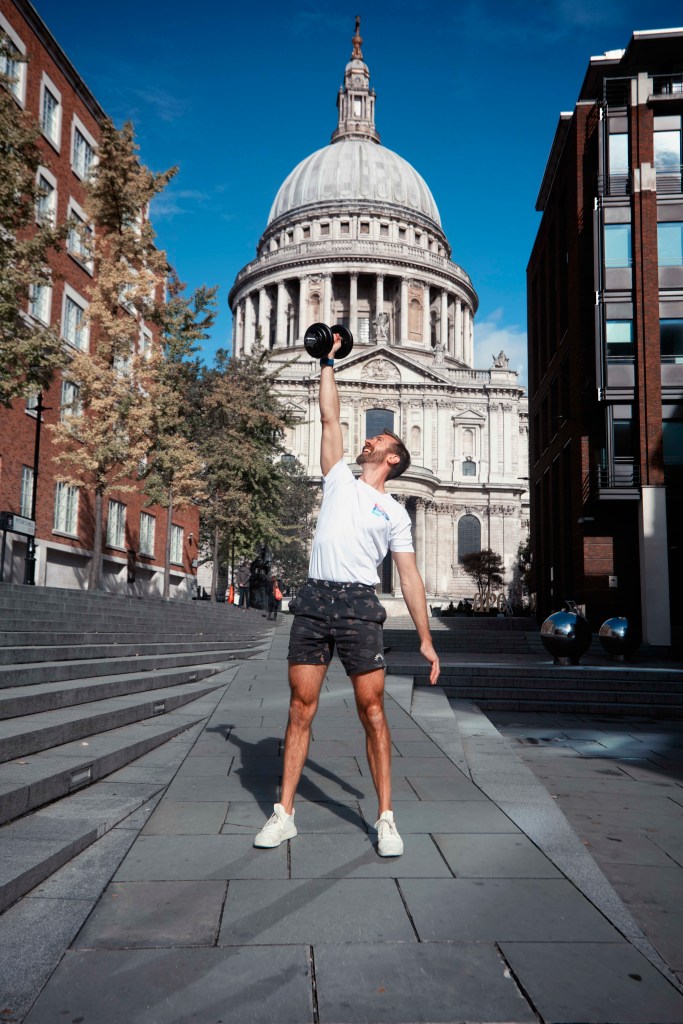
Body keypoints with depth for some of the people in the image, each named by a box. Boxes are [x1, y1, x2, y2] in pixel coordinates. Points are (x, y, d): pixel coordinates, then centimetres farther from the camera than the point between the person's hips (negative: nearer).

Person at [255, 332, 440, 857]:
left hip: (360, 606, -2)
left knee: (373, 711, -2)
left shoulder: (395, 512, 12)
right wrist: (329, 362, 22)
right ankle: (285, 813, 11)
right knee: (301, 708, 3)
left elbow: (410, 576, 8)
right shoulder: (340, 479, 19)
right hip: (314, 601, 2)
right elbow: (331, 417, 19)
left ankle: (386, 818, 9)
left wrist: (426, 639, 2)